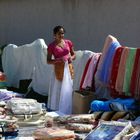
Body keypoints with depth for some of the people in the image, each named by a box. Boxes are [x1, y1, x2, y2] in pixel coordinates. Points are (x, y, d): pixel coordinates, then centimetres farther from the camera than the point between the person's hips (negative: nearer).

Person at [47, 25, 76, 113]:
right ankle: (56, 110, 4)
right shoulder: (52, 46, -4)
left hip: (69, 69, 4)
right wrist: (58, 60, -19)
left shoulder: (68, 42, 6)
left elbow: (74, 55, 14)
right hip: (59, 70, -4)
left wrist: (71, 58, -9)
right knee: (57, 91, -3)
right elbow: (48, 61, -3)